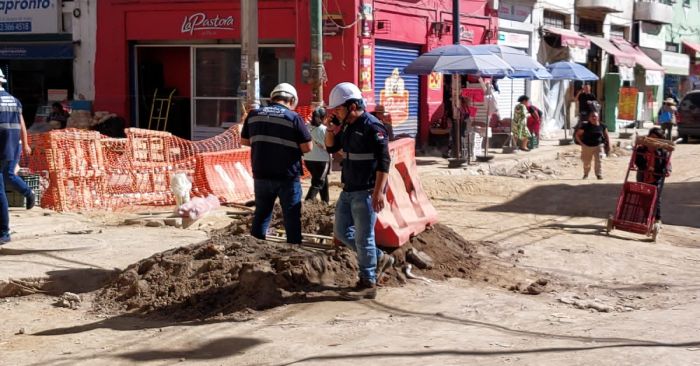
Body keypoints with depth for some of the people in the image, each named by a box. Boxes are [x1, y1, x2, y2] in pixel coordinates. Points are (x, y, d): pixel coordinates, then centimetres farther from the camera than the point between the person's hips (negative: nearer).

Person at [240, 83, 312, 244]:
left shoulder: (253, 115, 4)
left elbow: (244, 141, 13)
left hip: (261, 175, 4)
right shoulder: (293, 117, -8)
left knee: (261, 214, 16)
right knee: (292, 218, 5)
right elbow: (307, 147, -10)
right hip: (287, 177, -4)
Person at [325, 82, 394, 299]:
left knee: (363, 237, -5)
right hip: (349, 190, 9)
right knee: (342, 231, 15)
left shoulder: (372, 127, -16)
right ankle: (379, 259, 27)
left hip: (366, 192, -9)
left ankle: (368, 284, 4)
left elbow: (384, 161, -20)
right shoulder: (347, 126, 11)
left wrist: (378, 192, -26)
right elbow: (331, 148, 22)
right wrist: (331, 128, 5)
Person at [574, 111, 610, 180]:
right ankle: (586, 174, 32)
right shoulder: (585, 126, -7)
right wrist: (581, 143, -9)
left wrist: (608, 146, 5)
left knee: (598, 161, -11)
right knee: (586, 162, 11)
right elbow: (577, 135, 0)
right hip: (587, 146, 0)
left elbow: (606, 136, 9)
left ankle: (599, 175, -5)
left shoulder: (602, 126, -1)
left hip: (598, 146, 0)